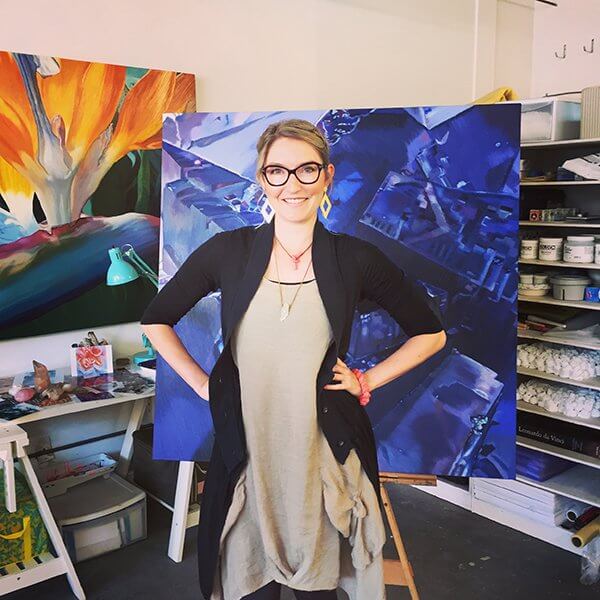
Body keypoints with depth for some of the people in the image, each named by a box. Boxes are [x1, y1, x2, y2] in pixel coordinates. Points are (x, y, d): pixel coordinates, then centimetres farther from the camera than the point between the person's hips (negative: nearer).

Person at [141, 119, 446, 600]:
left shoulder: (356, 259, -3)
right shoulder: (228, 251, -2)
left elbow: (431, 333, 7)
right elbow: (156, 320, 9)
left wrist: (368, 381, 0)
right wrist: (203, 385, 2)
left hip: (326, 452, 0)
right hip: (245, 451, 1)